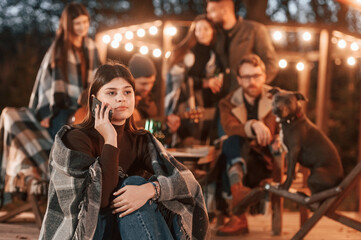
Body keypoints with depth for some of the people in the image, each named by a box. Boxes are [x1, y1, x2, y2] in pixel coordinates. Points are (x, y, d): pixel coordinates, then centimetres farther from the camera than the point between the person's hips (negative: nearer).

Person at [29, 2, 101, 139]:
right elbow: (47, 79, -6)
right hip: (61, 108, -4)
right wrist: (45, 113, -10)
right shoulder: (59, 48, -5)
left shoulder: (90, 46, 9)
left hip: (82, 107, 4)